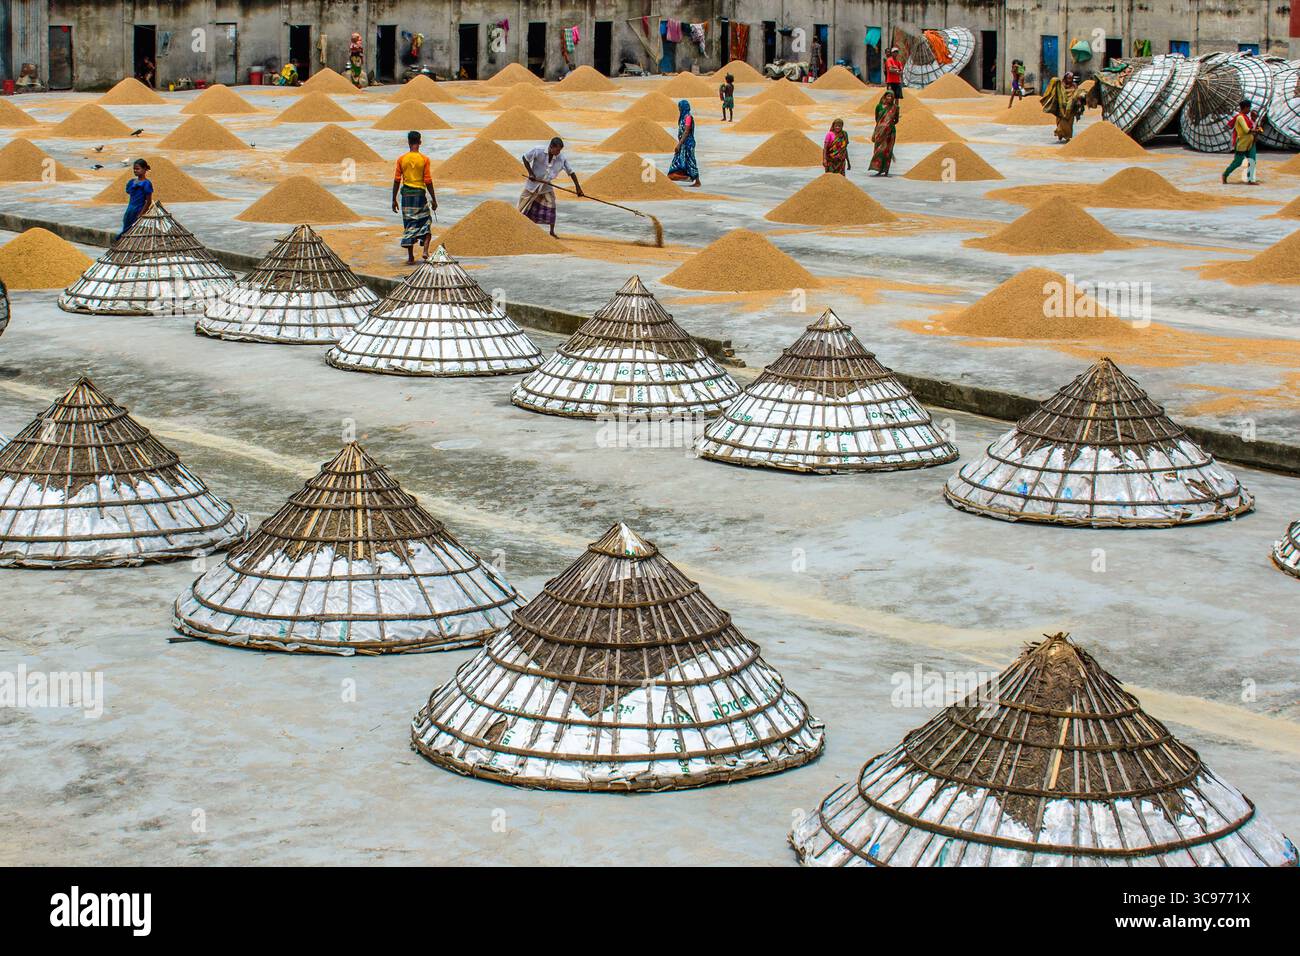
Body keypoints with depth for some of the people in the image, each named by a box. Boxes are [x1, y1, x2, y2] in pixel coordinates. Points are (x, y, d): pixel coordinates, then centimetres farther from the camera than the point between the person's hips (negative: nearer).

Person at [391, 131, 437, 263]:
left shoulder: (401, 159, 0)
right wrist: (433, 199, 1)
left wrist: (394, 200, 7)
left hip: (406, 194, 2)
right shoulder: (424, 159, -6)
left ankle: (410, 257, 5)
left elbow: (396, 181, 1)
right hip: (420, 193, -2)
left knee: (409, 225, 6)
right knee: (425, 222, 15)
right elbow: (428, 181, -7)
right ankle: (426, 250, 1)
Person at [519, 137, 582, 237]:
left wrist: (577, 187, -10)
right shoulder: (538, 151, -23)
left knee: (551, 207, -8)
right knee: (524, 206, 5)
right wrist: (530, 173, -16)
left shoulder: (561, 158, -15)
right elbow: (524, 158, -11)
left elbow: (571, 172, -8)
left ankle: (552, 232, 3)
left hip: (547, 186, 2)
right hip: (533, 183, -2)